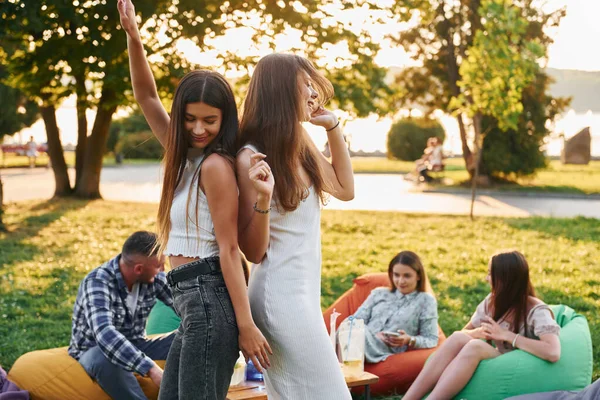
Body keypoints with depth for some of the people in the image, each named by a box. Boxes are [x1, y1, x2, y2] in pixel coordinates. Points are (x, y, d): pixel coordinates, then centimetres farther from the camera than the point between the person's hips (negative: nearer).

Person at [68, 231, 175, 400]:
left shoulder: (155, 278, -10)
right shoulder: (98, 282, -29)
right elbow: (104, 334, -44)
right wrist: (150, 368, -53)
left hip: (135, 347, 6)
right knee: (106, 358, -41)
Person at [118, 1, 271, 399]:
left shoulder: (215, 165, -12)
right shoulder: (187, 157, 13)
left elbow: (229, 249, -16)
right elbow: (147, 97, 19)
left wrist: (246, 325, -17)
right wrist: (133, 37, 7)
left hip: (210, 299, -10)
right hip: (193, 303, 10)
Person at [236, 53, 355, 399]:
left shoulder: (301, 145, 6)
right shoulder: (252, 157, -14)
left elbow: (346, 189, 20)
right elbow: (254, 251, -12)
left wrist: (334, 127, 11)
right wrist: (263, 197, -30)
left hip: (304, 290, 8)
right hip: (281, 294, -8)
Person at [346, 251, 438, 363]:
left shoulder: (426, 301, 16)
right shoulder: (378, 294, 26)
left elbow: (432, 340, 9)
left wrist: (410, 340, -11)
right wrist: (374, 335, -7)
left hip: (385, 352, -3)